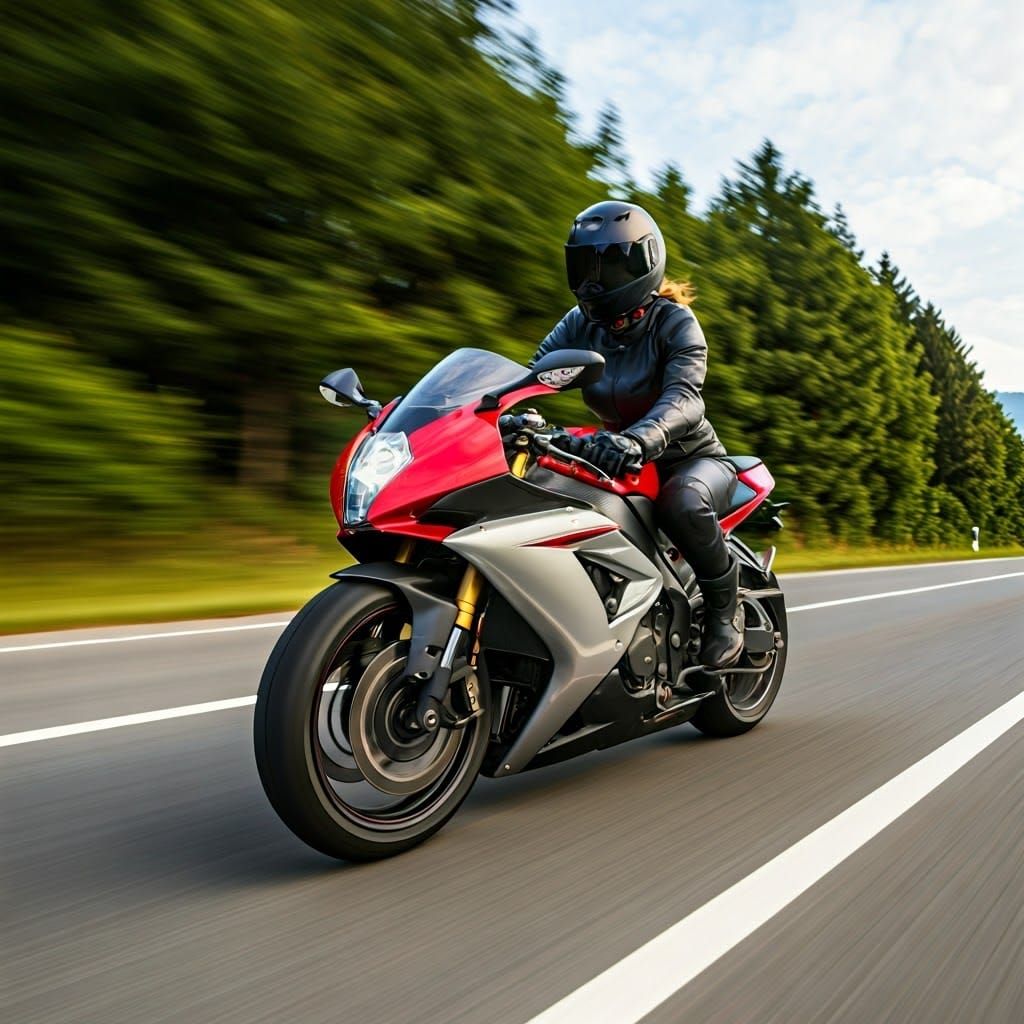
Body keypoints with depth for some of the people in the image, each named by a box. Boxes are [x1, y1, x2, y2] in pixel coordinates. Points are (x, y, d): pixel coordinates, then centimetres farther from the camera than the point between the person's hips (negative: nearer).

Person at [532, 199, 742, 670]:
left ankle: (724, 605, -12)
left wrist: (637, 440, -53)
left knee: (680, 502, -39)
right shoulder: (581, 323, 1)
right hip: (619, 462, 5)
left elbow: (682, 398, -32)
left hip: (691, 458, -5)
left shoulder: (675, 323, -14)